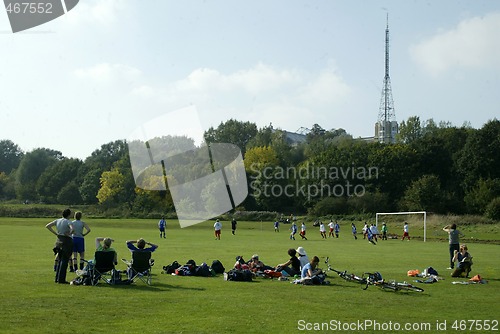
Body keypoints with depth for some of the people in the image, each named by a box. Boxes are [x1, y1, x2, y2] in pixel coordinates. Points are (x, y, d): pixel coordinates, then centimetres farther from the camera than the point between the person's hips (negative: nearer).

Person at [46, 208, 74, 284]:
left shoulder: (57, 221, 7)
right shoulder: (68, 221, -11)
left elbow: (47, 226, 10)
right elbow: (72, 229, -30)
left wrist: (55, 233, 7)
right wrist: (69, 234, -11)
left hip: (59, 240, 7)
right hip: (67, 241, -7)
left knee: (60, 260, 17)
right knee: (64, 261, -2)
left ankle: (57, 278, 20)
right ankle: (61, 279, -1)